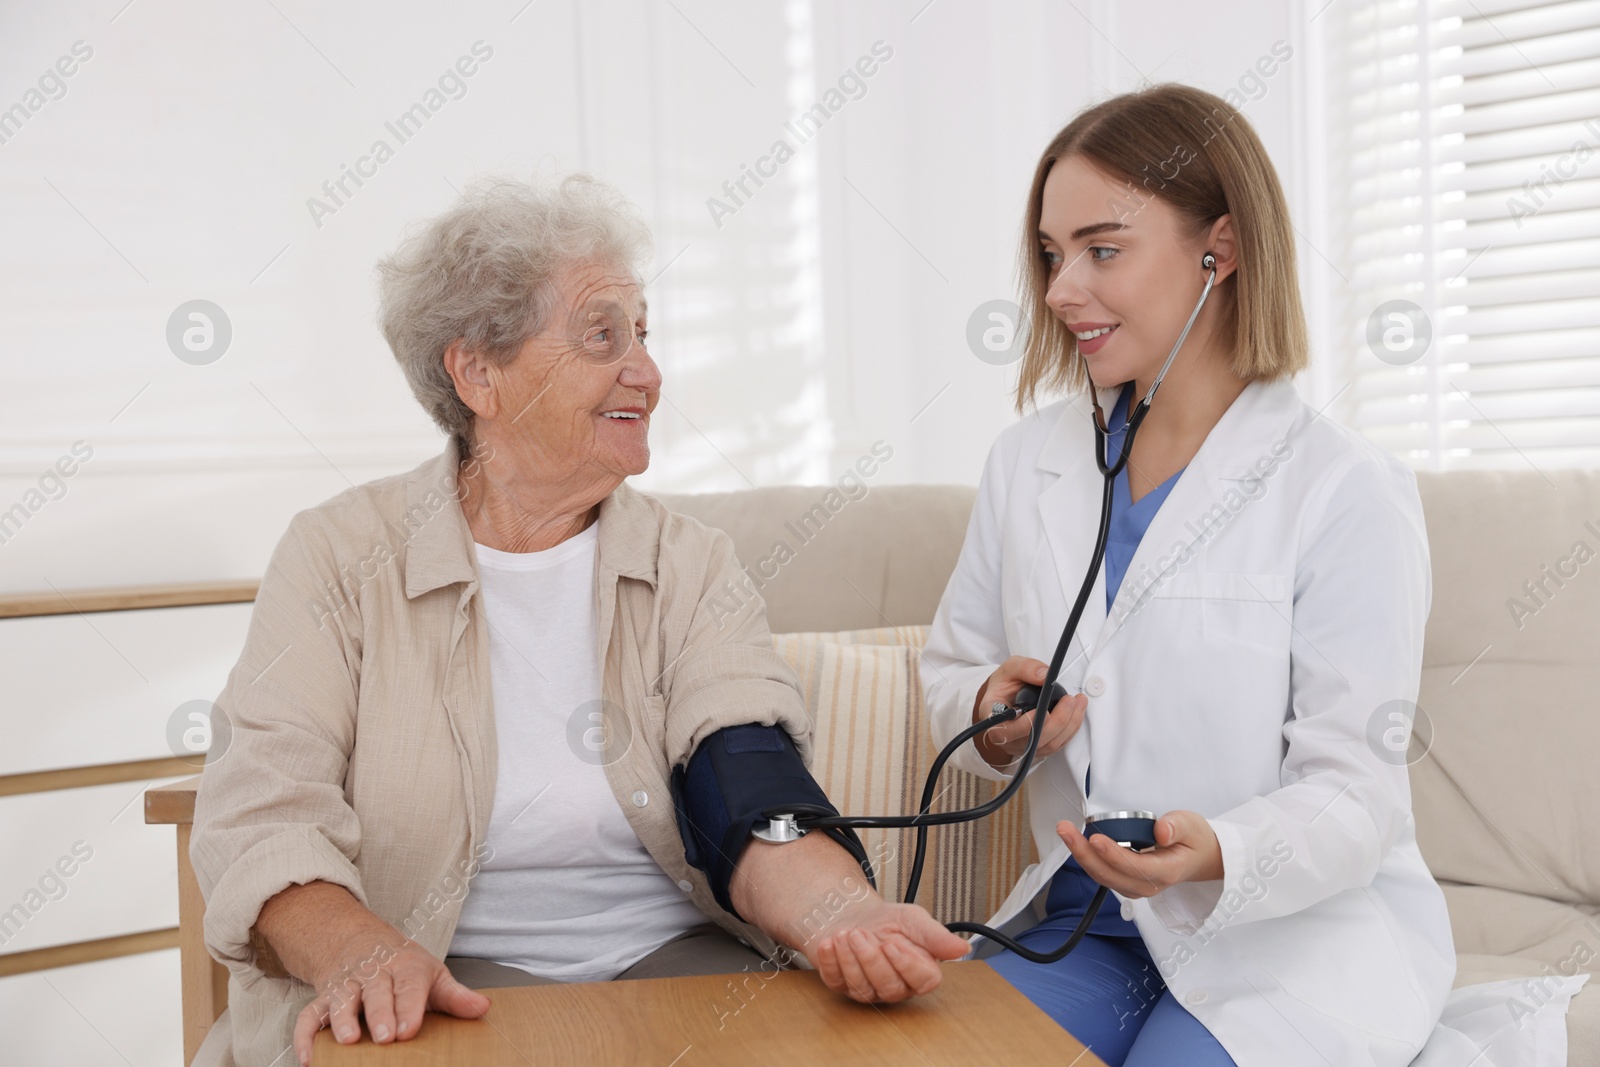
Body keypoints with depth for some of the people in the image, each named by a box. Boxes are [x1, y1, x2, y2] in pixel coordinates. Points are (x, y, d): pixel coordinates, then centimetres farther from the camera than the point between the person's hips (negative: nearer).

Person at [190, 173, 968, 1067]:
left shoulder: (691, 566, 6)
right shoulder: (340, 556, 1)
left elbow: (748, 792, -8)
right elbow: (262, 811, -9)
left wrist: (842, 914, -30)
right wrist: (359, 951, -30)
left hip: (677, 958, 2)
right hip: (447, 985, -2)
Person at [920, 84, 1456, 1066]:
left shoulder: (1349, 490, -12)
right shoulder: (1026, 464, 6)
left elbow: (1356, 787, -12)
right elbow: (952, 670, 13)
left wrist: (1219, 856, -33)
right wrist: (989, 720, -11)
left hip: (1305, 933, -3)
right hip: (1085, 919, 4)